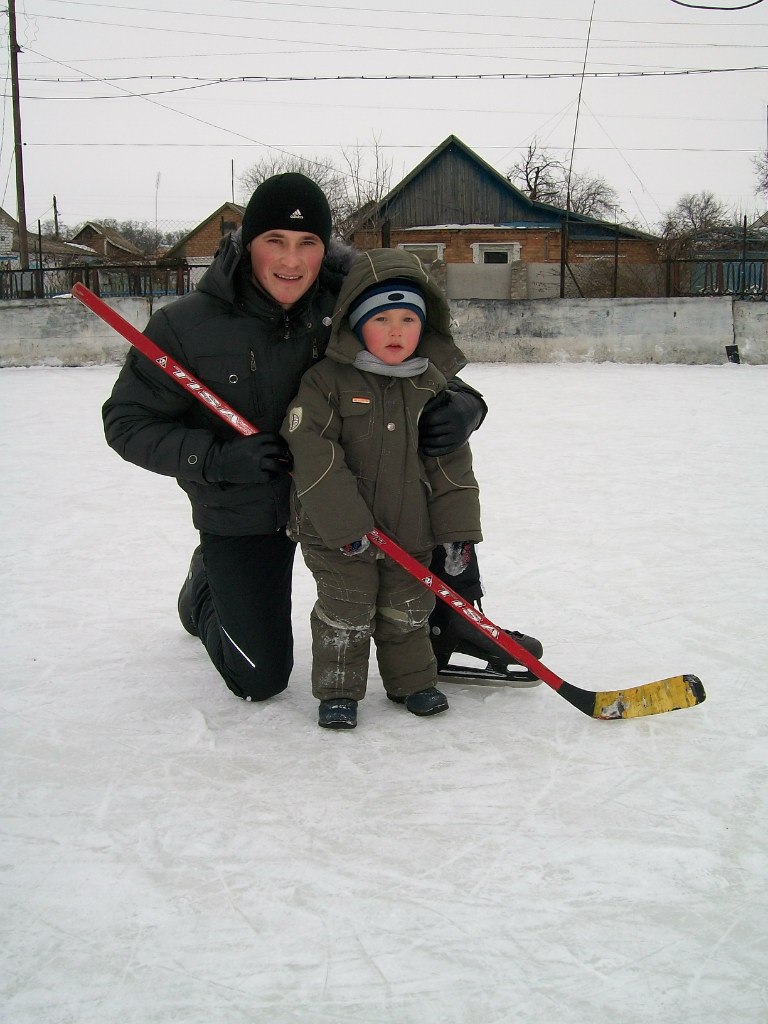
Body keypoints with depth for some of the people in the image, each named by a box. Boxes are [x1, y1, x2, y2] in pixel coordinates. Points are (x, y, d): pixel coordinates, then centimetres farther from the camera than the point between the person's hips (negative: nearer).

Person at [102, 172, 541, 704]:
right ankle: (206, 592, 37)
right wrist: (215, 459, -27)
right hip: (240, 515, -2)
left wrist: (461, 405, -30)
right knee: (260, 680, 6)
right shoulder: (189, 325, -19)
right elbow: (128, 421, -12)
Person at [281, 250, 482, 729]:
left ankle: (412, 680, 33)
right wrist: (346, 524, -23)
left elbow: (452, 461, 3)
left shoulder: (433, 385, 0)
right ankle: (338, 691, 19)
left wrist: (457, 528, -2)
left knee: (408, 608, 15)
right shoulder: (326, 380, -12)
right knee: (346, 611, 3)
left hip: (411, 529, 4)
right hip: (336, 529, -3)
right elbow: (313, 454, -18)